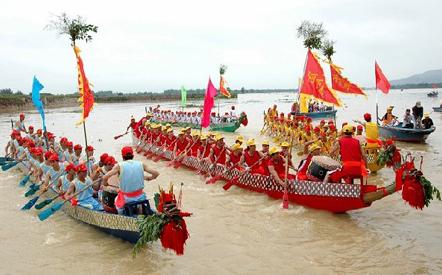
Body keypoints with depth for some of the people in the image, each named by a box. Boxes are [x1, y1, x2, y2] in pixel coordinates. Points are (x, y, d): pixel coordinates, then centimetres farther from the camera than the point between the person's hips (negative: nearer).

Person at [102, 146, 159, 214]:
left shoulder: (119, 166, -9)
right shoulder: (141, 164, -3)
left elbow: (105, 177, -16)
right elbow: (156, 173, -2)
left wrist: (104, 184, 6)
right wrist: (150, 178, 19)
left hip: (127, 198, -1)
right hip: (140, 197, 1)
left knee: (117, 201, 32)